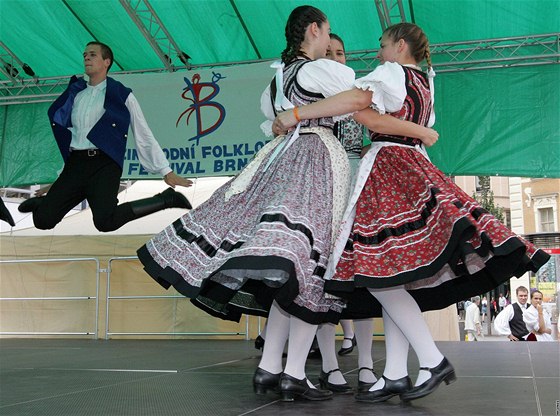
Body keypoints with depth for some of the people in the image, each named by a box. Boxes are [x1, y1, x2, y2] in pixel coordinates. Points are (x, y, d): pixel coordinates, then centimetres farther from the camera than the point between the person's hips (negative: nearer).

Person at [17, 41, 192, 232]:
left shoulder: (121, 95, 6)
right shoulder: (75, 94, 18)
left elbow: (144, 136, 6)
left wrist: (166, 172, 2)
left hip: (104, 163, -4)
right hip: (75, 163, 5)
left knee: (105, 221, -29)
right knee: (43, 219, -10)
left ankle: (166, 198, -11)